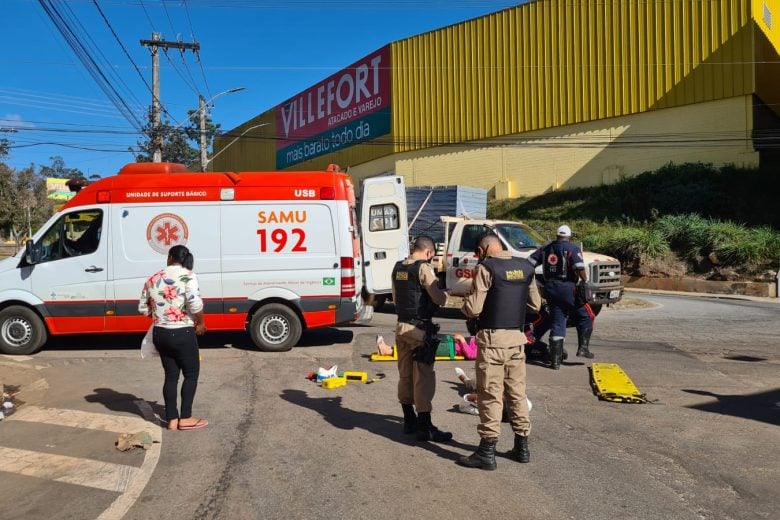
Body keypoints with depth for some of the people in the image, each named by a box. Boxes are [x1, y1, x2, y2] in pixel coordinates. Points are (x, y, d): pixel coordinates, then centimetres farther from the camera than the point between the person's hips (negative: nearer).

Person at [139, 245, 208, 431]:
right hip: (182, 334, -5)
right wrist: (200, 323, -8)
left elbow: (143, 308, 12)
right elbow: (195, 304, -23)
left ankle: (172, 419, 17)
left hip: (160, 334, 6)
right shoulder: (187, 276, -11)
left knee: (171, 375, 13)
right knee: (191, 373, 9)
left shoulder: (153, 279, 7)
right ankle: (185, 418, 9)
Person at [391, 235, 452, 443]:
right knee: (423, 378, -2)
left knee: (405, 375, 15)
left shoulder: (398, 268, 9)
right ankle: (425, 428, 3)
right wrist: (446, 294, 4)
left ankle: (409, 421, 26)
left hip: (401, 326, 8)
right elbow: (439, 299, -16)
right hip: (420, 329, -8)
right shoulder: (424, 268, -15)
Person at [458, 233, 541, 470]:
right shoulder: (526, 267, 8)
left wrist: (464, 305, 8)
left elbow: (473, 308, -13)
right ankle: (522, 447, 23)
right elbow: (535, 304, 15)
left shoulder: (486, 268, -10)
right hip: (517, 337, 6)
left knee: (490, 394, 0)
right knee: (517, 392, 14)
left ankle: (487, 452, 5)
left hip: (492, 337, -6)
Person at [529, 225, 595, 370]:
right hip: (567, 288, -5)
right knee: (586, 317, 14)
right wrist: (584, 281, -7)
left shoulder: (546, 249, 11)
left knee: (556, 324, 9)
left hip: (550, 288, 5)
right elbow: (579, 268, -21)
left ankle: (555, 360, 9)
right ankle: (583, 348, 8)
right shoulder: (572, 249, -6)